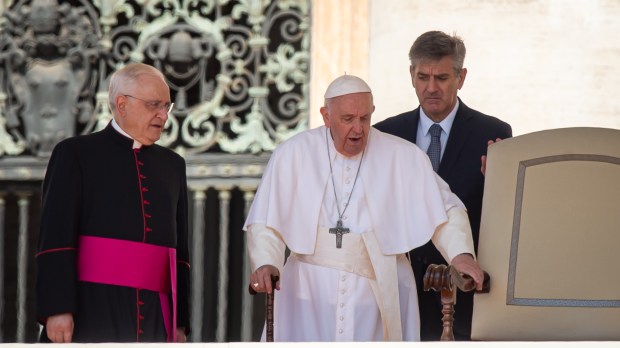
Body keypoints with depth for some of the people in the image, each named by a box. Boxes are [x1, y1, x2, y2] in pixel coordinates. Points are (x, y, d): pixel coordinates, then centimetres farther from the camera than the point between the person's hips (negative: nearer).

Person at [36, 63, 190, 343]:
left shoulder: (172, 165, 19)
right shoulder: (75, 154, 4)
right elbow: (55, 238, -4)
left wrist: (179, 322, 13)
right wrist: (57, 309, -14)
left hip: (154, 317, 5)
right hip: (92, 313, -4)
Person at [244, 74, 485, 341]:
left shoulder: (403, 157, 1)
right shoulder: (293, 155, 0)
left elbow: (446, 209, 5)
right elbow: (266, 223, 1)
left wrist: (461, 254, -13)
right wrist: (266, 264, -19)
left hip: (377, 296, 0)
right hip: (310, 297, 0)